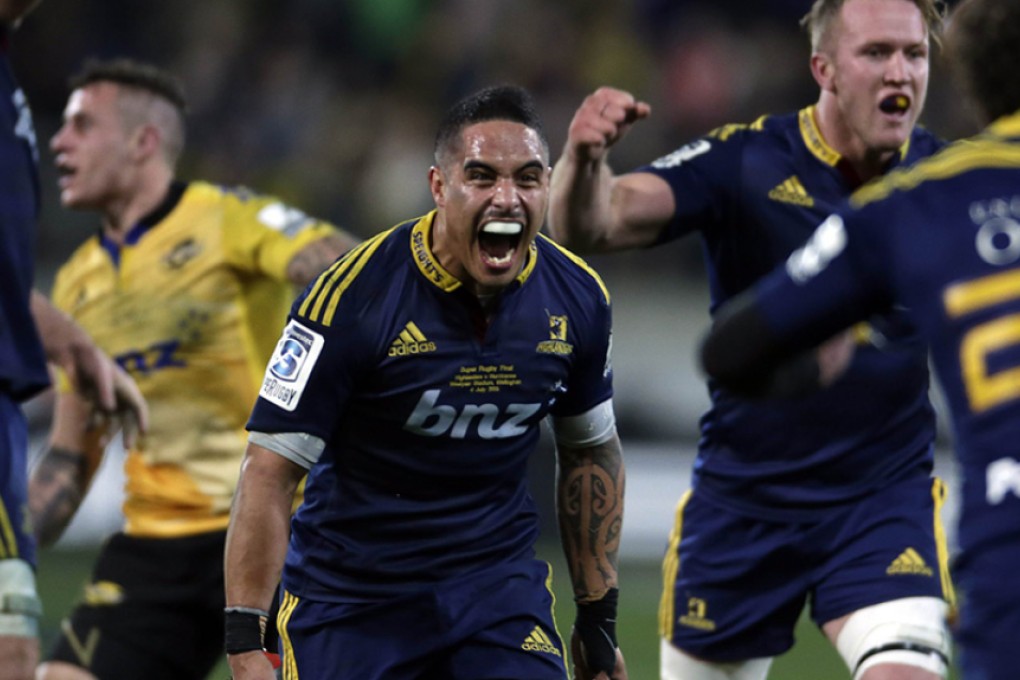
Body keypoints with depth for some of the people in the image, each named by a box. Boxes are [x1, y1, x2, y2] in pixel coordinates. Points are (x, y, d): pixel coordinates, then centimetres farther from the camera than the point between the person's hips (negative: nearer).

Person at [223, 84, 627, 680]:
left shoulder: (575, 299, -3)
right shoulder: (357, 296, -18)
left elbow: (591, 452, 14)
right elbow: (270, 472, -16)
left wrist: (599, 617, 14)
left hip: (499, 582, 3)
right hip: (348, 595, -3)